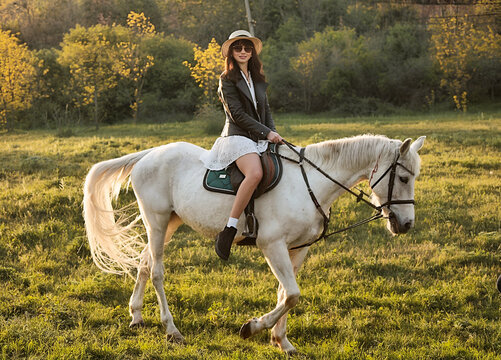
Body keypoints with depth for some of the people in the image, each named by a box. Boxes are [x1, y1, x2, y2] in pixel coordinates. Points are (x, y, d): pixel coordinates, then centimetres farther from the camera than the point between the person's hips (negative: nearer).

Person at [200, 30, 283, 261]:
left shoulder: (258, 79, 20)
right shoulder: (227, 80, -1)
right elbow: (237, 114, -9)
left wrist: (274, 133, 3)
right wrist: (266, 133, -12)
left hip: (261, 139, 8)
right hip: (238, 137, -8)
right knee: (255, 173, -34)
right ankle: (229, 230, -33)